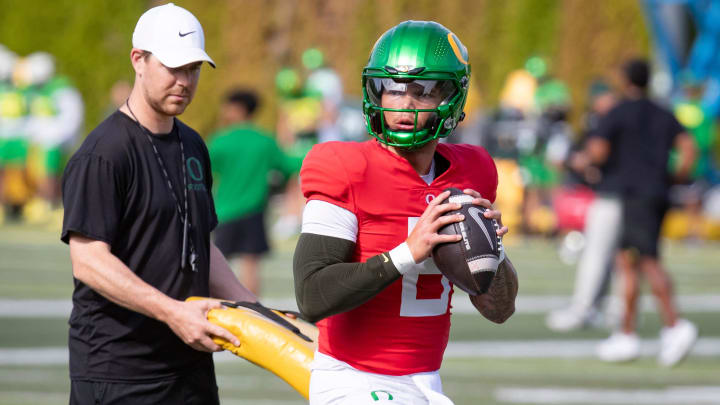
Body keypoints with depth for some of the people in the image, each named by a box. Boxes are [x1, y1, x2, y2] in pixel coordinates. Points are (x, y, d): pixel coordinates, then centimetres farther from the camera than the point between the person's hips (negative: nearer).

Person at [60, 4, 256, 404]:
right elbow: (89, 262, -18)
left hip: (190, 367, 8)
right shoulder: (104, 154, -11)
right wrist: (173, 312, -24)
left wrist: (252, 309, 11)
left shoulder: (192, 146, 17)